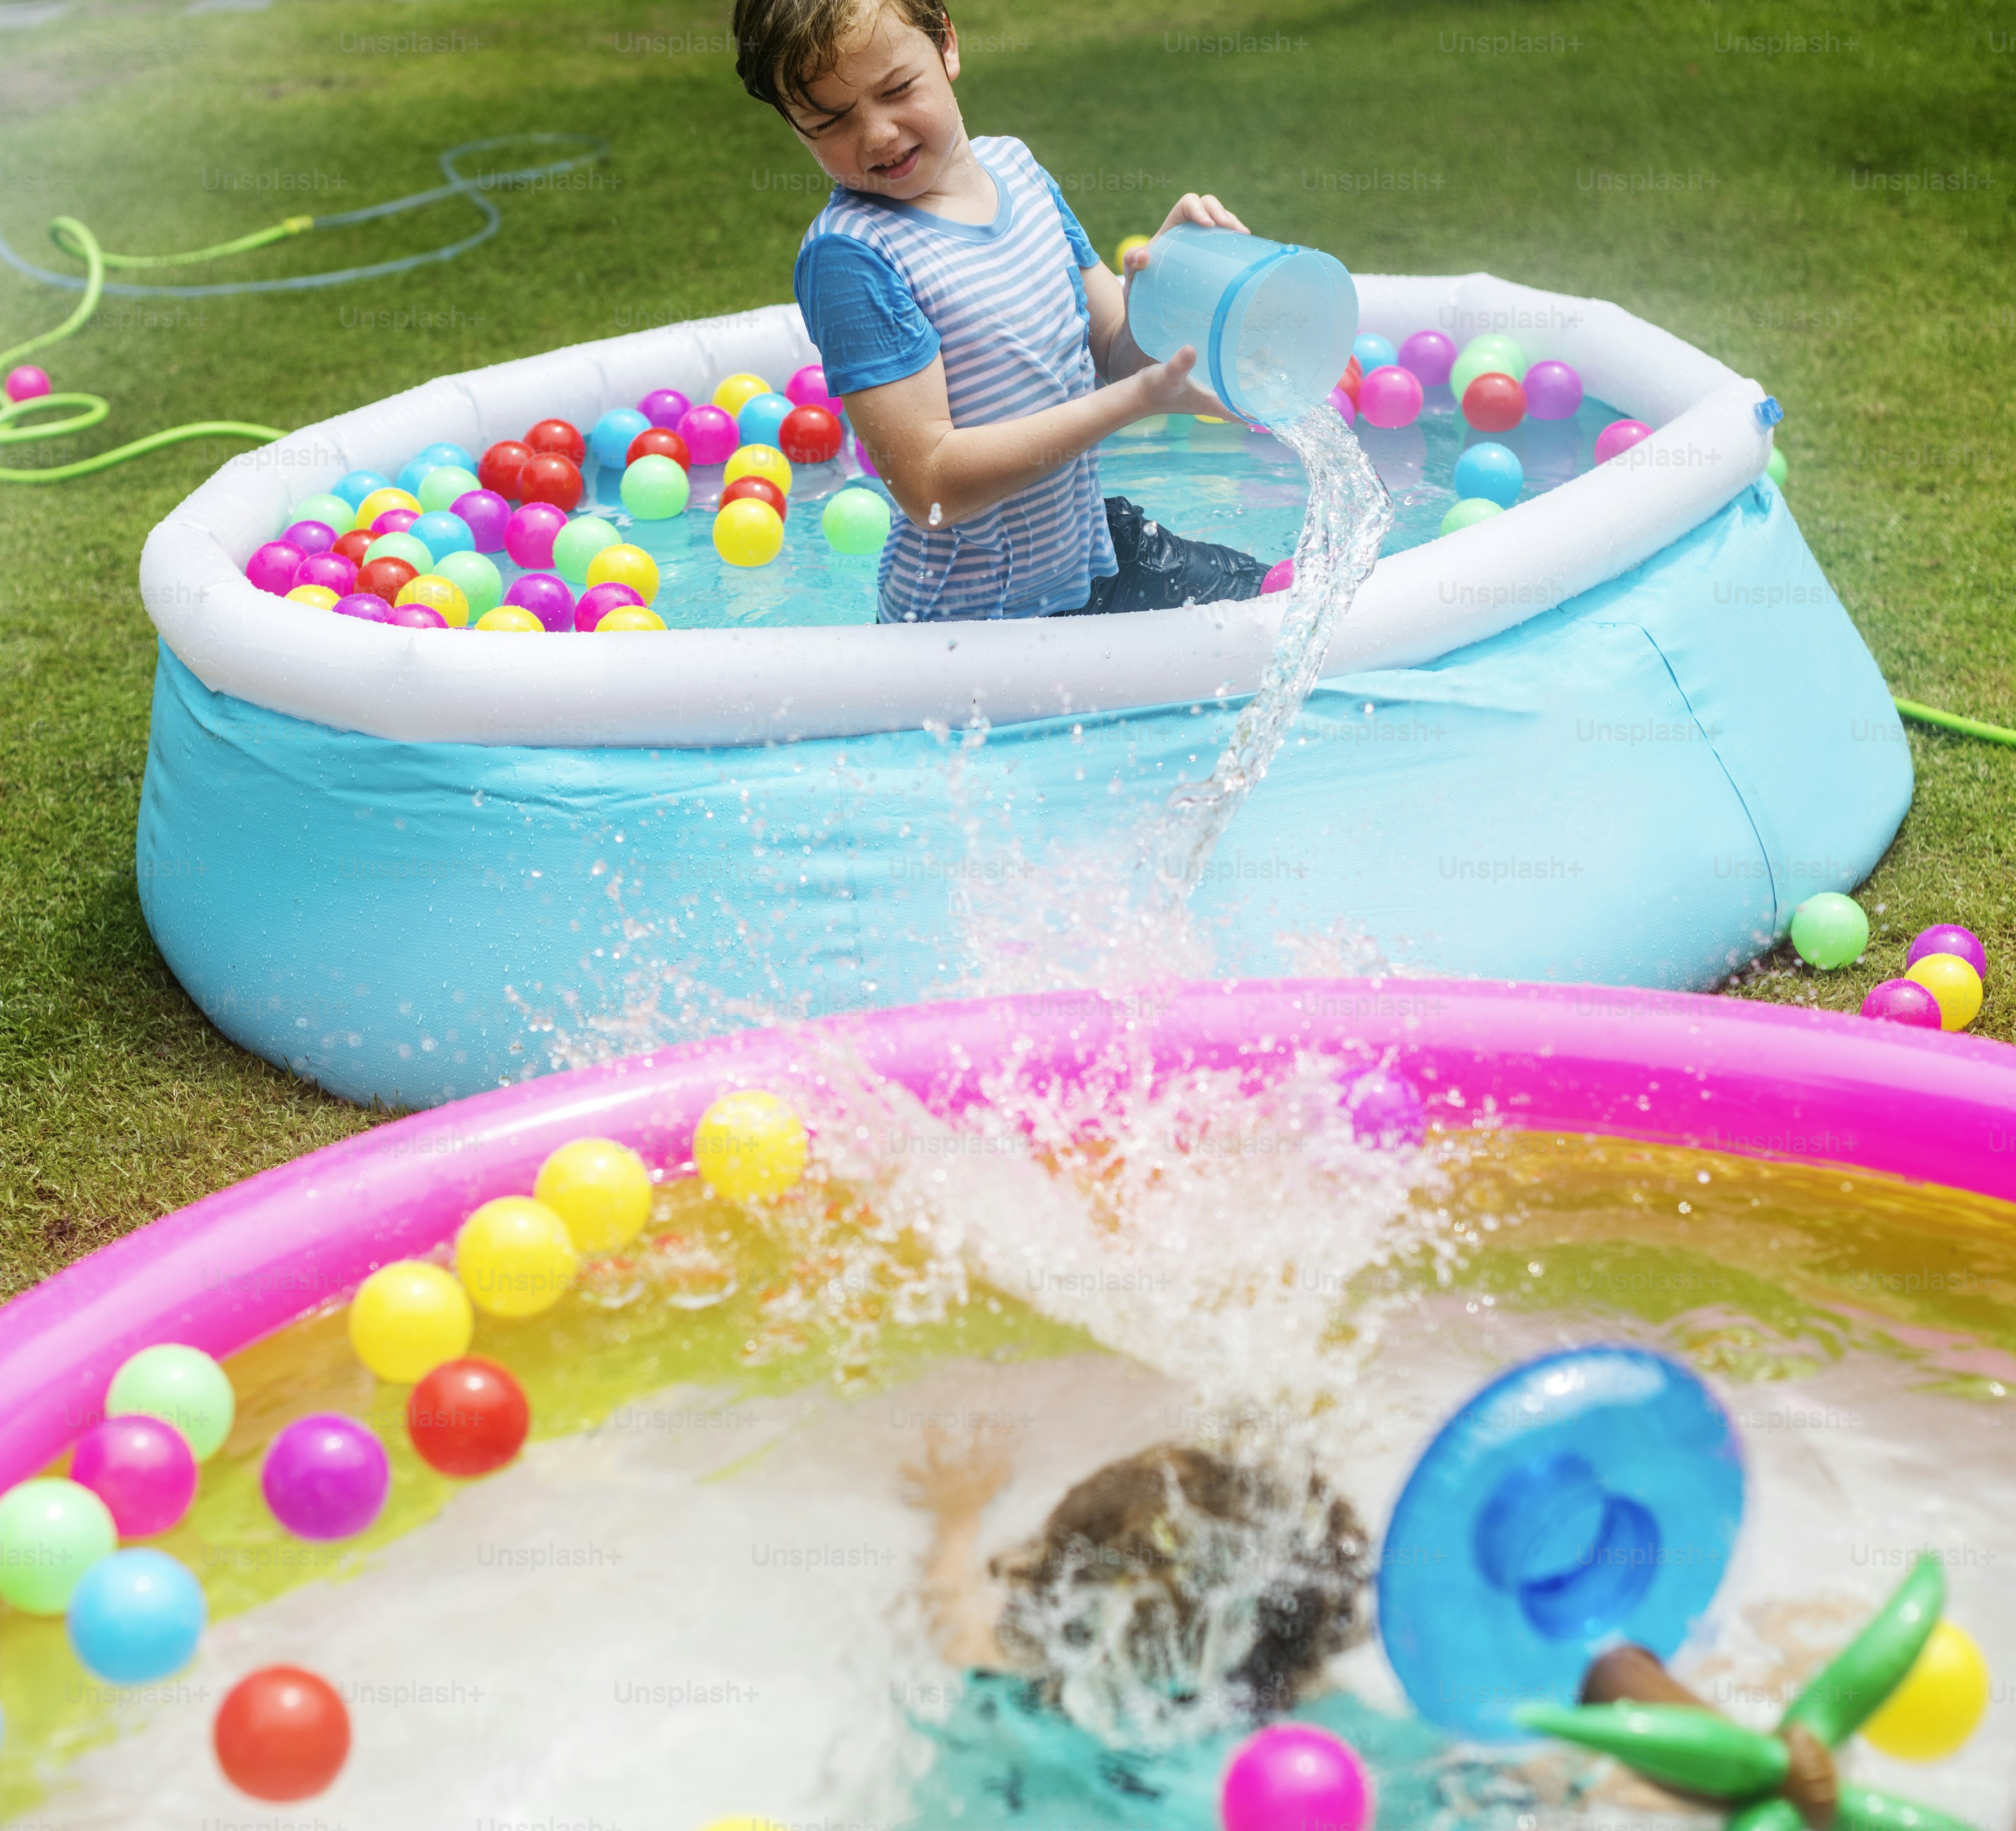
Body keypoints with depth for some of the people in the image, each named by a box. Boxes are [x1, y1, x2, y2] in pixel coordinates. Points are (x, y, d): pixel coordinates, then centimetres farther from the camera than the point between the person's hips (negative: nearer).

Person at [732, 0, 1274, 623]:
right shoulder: (847, 255, -24)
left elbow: (1114, 350, 5)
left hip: (1087, 556, 8)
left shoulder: (1013, 166, 0)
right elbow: (931, 488, -29)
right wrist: (1138, 398, -32)